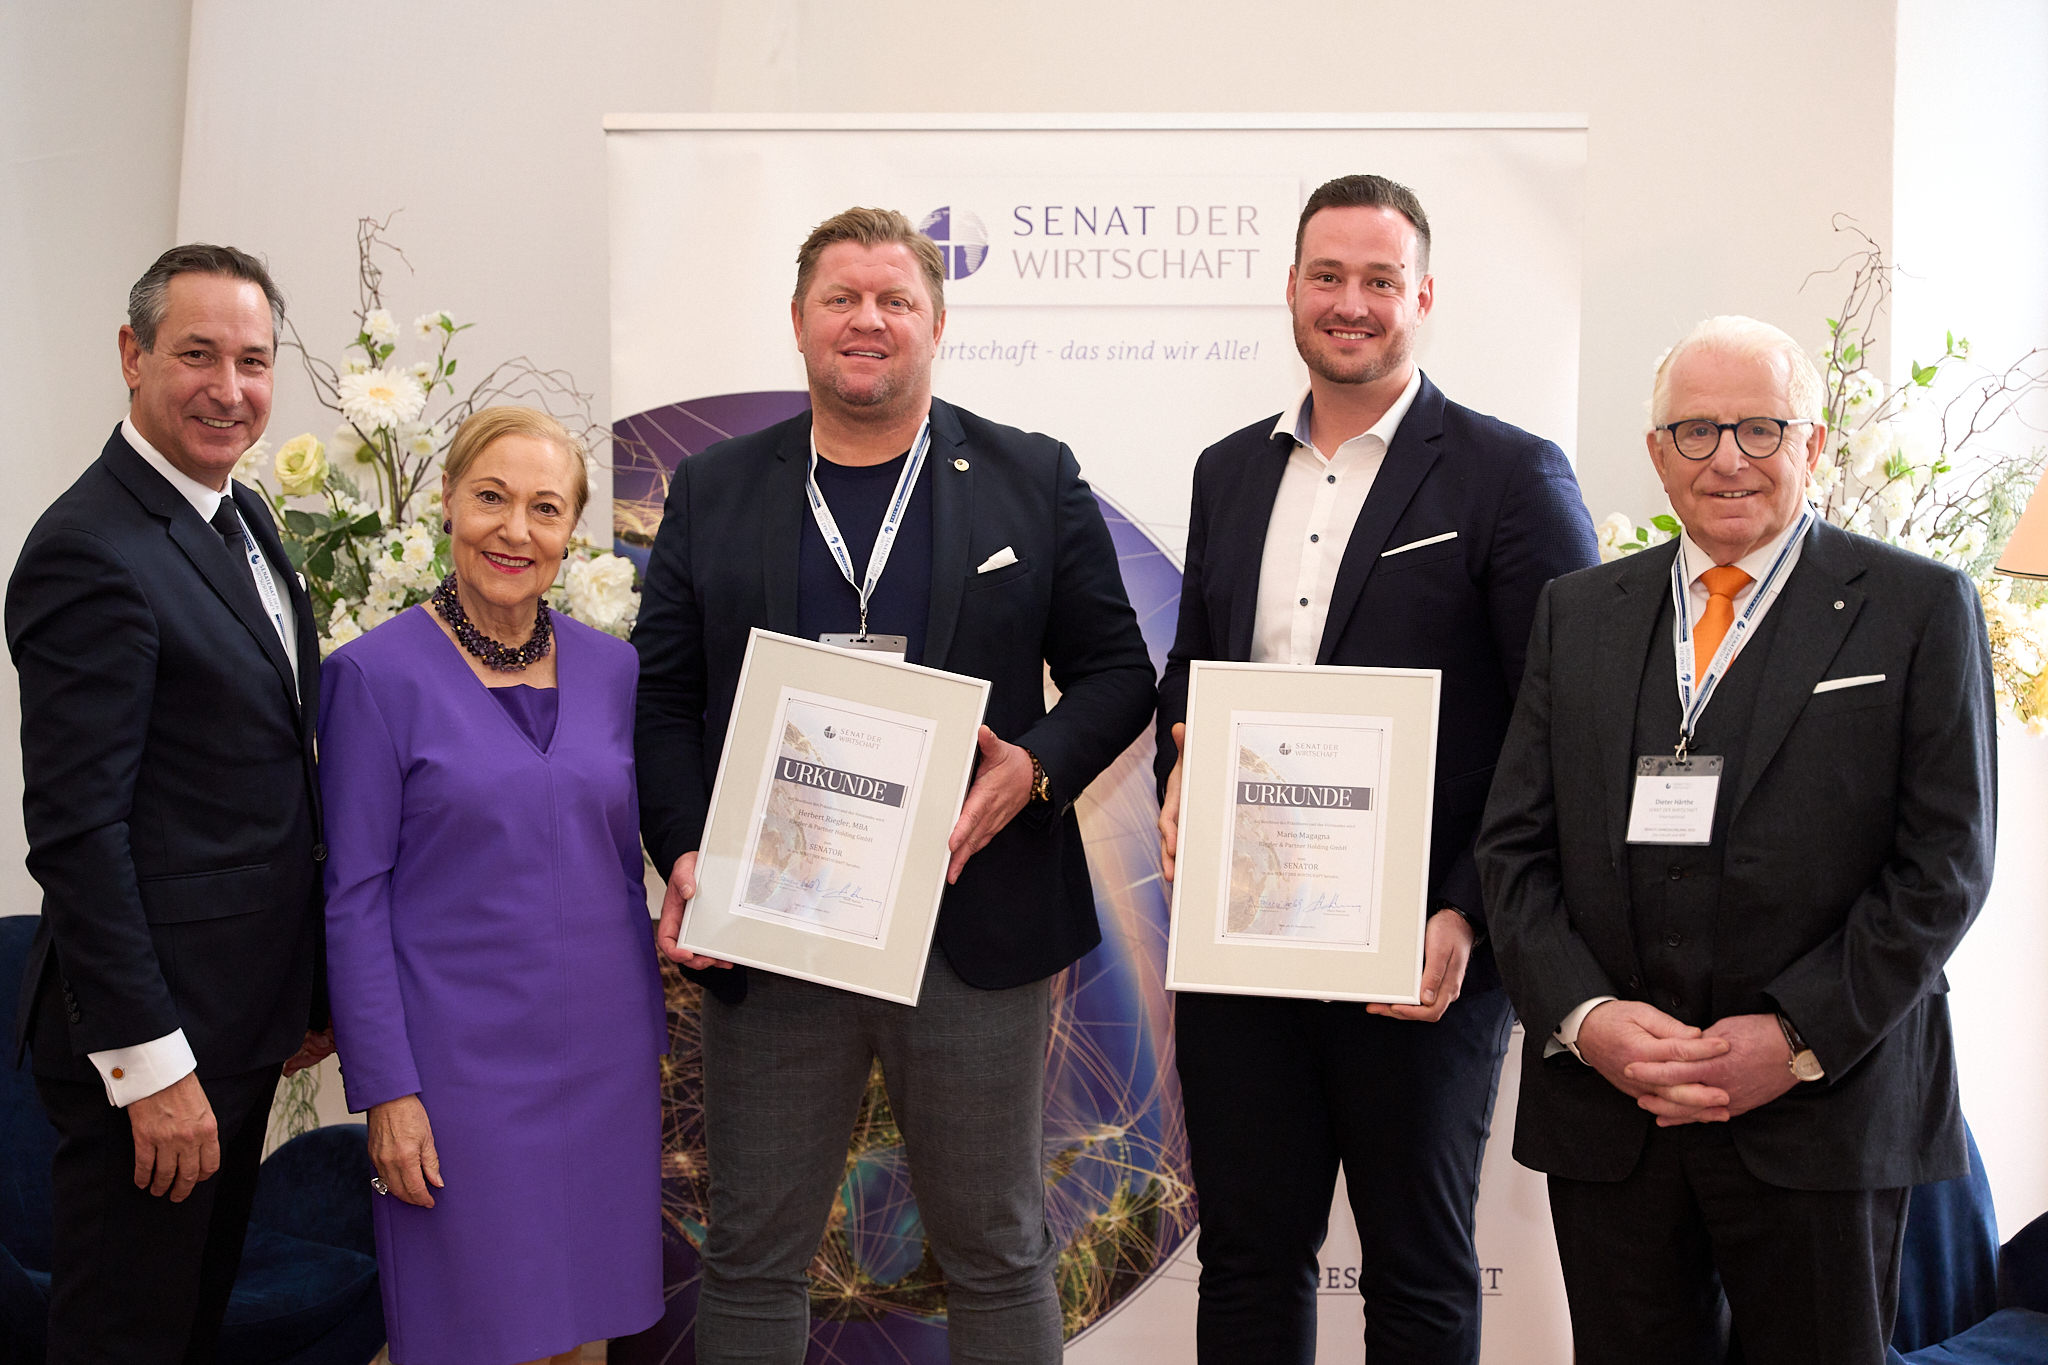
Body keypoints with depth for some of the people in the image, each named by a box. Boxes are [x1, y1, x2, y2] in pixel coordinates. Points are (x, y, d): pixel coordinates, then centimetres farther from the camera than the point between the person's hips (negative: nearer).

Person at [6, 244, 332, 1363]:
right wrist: (149, 1062, -21)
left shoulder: (242, 517, 10)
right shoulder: (91, 552, -19)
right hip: (149, 1032, -9)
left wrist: (308, 990, 17)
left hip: (239, 1019, 9)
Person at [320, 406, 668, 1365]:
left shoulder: (611, 668, 5)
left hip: (603, 1057, 4)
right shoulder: (378, 674, -8)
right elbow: (354, 897, -7)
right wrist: (386, 1089, -11)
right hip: (460, 1060, -4)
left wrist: (652, 1037, 12)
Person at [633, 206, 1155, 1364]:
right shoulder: (712, 493, 8)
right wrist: (685, 854, -11)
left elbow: (1118, 673, 5)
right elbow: (663, 698, 5)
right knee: (755, 1258, 12)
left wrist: (1037, 768, -15)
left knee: (998, 1254, 12)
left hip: (977, 929, -1)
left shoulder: (1036, 480, 4)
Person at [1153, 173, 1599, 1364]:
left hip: (1419, 955, -4)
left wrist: (1470, 920, -17)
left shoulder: (1512, 476, -6)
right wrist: (1179, 780, -2)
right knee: (1248, 1255, 14)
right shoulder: (1231, 472, 12)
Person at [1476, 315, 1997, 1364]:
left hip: (1821, 1114, -2)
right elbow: (1515, 845, 6)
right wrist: (1583, 1014, -9)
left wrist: (1800, 1038, -12)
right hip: (1605, 1108, 3)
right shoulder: (1576, 612, 11)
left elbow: (1945, 859, -4)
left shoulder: (1919, 608, 2)